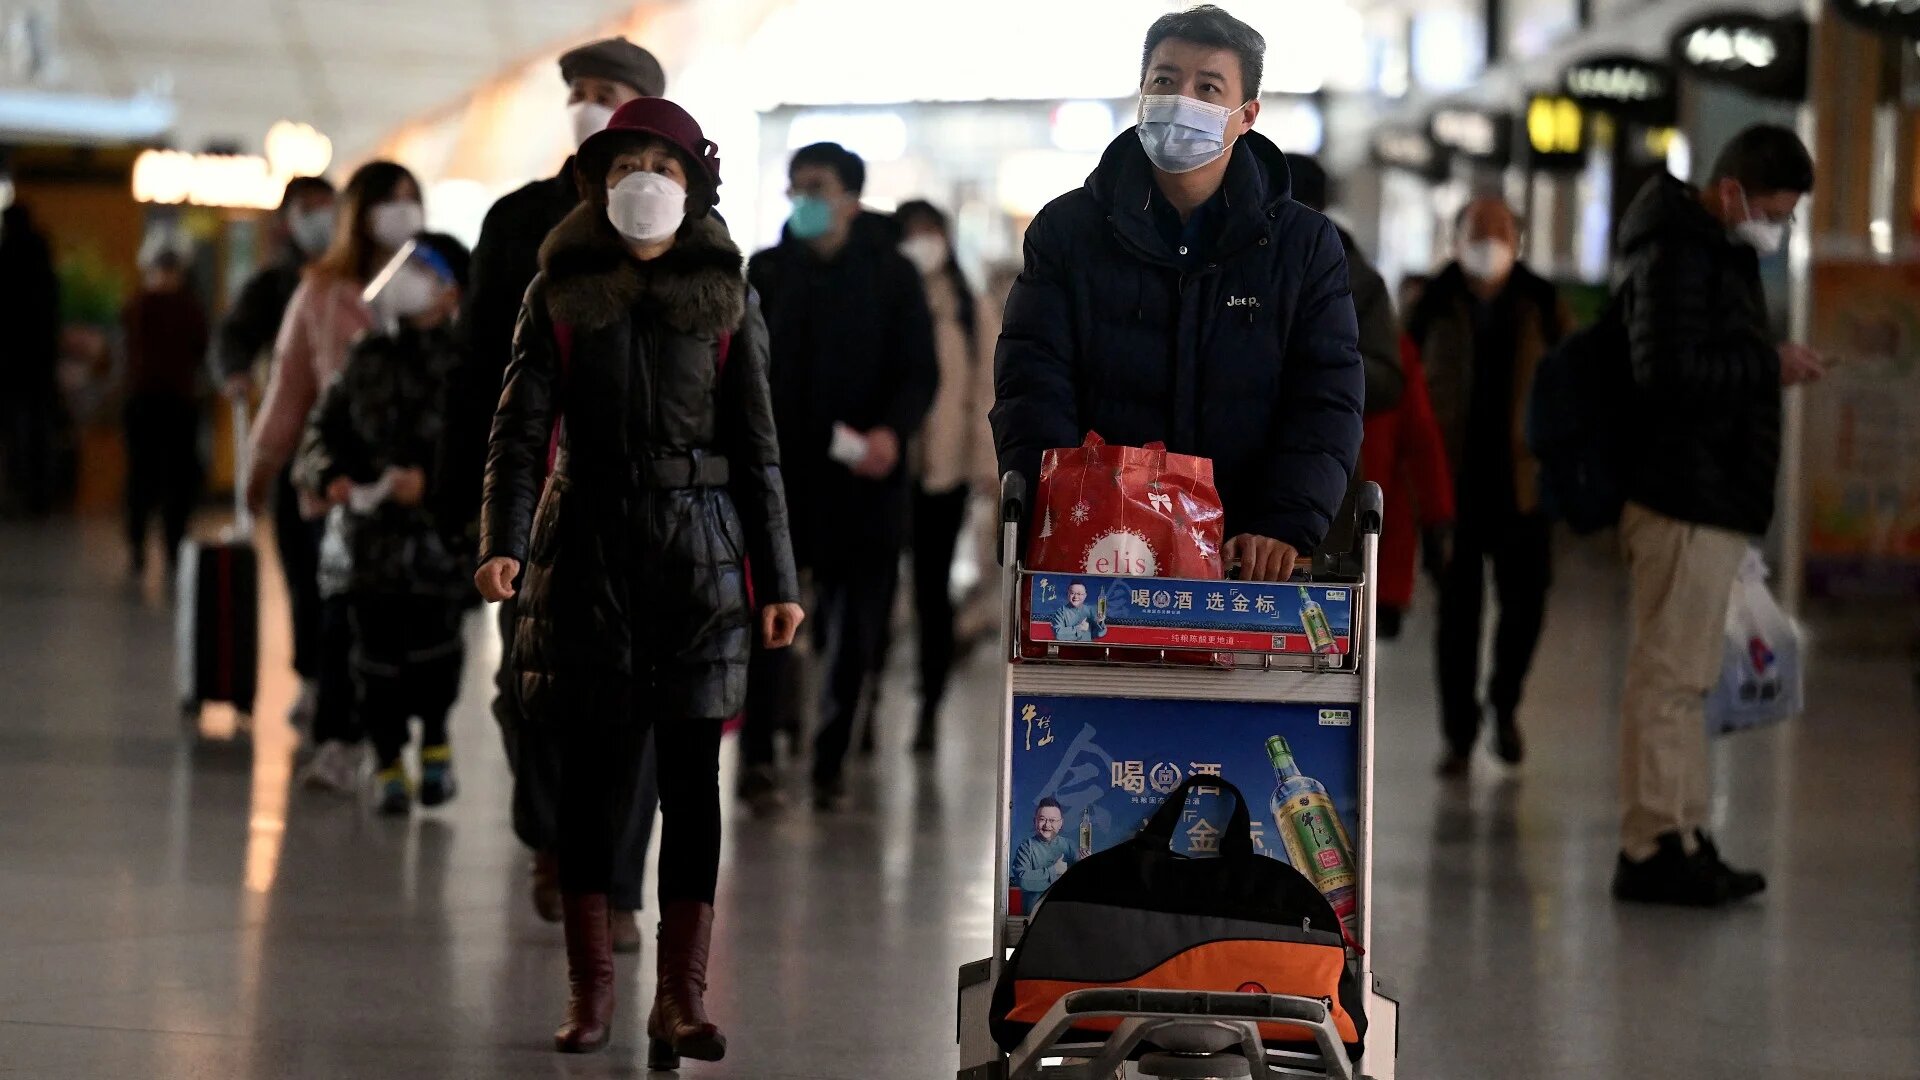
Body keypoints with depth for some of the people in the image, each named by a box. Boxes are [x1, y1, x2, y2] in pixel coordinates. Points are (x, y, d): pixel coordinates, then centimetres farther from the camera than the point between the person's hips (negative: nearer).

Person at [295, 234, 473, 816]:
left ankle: (434, 742, 18)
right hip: (368, 528, 4)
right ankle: (387, 758, 16)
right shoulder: (367, 358, 11)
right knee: (376, 645, 2)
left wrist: (430, 479, -19)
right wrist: (329, 475, -2)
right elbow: (326, 427, 16)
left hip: (437, 532, -4)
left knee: (431, 644, -9)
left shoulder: (466, 364, -3)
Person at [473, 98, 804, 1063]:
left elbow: (758, 448, 8)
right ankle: (589, 990, 11)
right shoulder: (561, 293, 4)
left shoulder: (725, 300, 6)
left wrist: (778, 579, 3)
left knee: (691, 766, -2)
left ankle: (682, 997, 2)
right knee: (591, 764, 3)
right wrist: (501, 542, -16)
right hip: (588, 544, 0)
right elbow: (519, 427, -2)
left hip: (698, 547, 0)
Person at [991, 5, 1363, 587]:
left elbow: (1327, 399, 2)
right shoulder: (1067, 229, 9)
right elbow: (1033, 388, 1)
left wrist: (1286, 528, -16)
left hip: (1246, 561, 0)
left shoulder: (1306, 244, 9)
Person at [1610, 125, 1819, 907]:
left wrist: (1770, 368, 10)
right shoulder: (1675, 256, -13)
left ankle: (1682, 837, 20)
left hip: (1715, 503, 11)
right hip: (1683, 503, -11)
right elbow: (1668, 372, -24)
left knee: (1687, 676, 14)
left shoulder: (1721, 254, 20)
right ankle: (1652, 848, -7)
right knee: (1669, 674, -9)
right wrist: (1769, 364, -17)